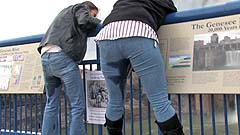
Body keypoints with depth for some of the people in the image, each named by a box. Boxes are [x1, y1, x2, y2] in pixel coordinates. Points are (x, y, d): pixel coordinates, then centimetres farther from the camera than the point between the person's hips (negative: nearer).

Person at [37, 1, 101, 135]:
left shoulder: (66, 12, 37)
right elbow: (84, 22, -7)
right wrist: (99, 24, 10)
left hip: (46, 57, 8)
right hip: (62, 57, -8)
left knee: (51, 105, 12)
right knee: (78, 105, -7)